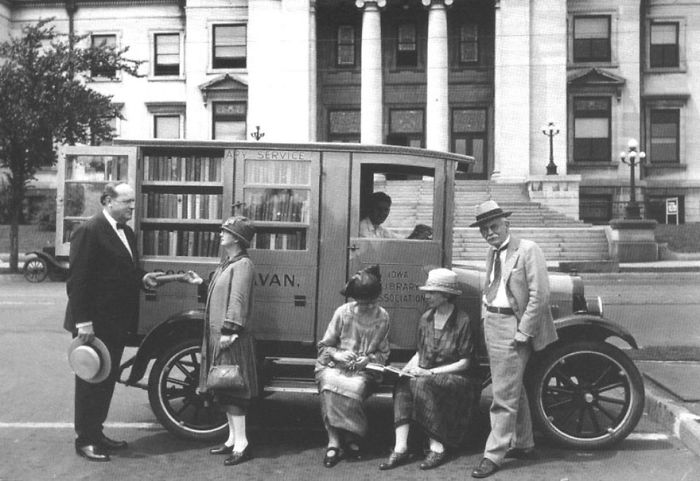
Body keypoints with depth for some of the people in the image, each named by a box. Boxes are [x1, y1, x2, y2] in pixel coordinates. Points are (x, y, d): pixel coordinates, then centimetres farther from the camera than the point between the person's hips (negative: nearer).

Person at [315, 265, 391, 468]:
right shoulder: (342, 312, 0)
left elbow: (383, 354, 10)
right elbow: (324, 346, 7)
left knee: (355, 387, -35)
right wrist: (337, 354, -14)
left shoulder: (382, 317, 2)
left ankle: (349, 439, -16)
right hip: (333, 367, 0)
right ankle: (334, 441, -28)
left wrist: (369, 359, -11)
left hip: (364, 370, 0)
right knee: (330, 385, -35)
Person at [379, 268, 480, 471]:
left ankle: (437, 447, -22)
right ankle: (400, 447, -28)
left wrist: (431, 372, -18)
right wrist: (410, 366, -5)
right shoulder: (426, 319, 7)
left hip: (458, 380, -6)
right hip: (426, 376, 6)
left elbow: (464, 363, -12)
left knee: (422, 385, -33)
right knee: (402, 384, -24)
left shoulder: (463, 322, -11)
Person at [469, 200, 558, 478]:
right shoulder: (492, 253, 11)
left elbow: (539, 295, -17)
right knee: (513, 390, 20)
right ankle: (523, 445, 34)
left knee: (504, 396, -3)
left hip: (513, 328, -8)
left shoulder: (527, 250, -12)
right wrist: (486, 321, 6)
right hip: (492, 324, 8)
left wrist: (522, 333, -17)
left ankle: (494, 455, 7)